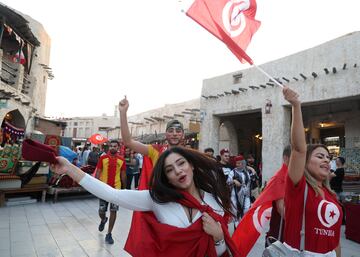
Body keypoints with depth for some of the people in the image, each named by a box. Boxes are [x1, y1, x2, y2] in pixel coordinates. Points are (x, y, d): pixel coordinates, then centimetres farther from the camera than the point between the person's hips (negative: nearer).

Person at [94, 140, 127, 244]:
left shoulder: (121, 160, 0)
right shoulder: (103, 158, -3)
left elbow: (123, 175, 8)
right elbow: (98, 172, -2)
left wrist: (124, 188, 12)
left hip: (116, 188, 0)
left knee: (113, 211, 0)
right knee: (101, 211, 9)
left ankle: (109, 234, 15)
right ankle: (103, 220, 45)